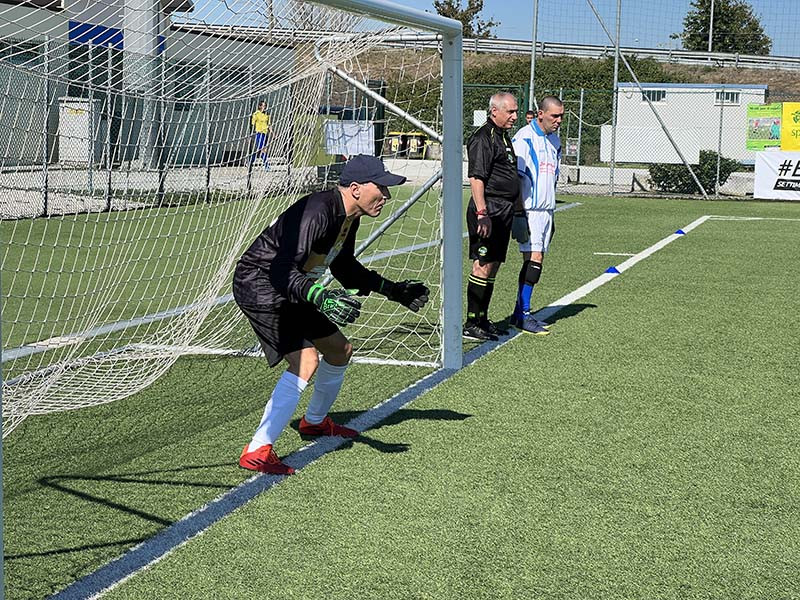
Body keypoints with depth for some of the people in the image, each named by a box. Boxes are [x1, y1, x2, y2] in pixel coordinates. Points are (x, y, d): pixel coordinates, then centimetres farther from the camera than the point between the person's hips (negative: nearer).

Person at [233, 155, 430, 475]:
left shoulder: (348, 217, 3)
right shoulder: (317, 212, -28)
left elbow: (344, 268, 21)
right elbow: (282, 271, -38)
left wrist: (392, 290, 19)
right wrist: (320, 298, -52)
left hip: (291, 290, 10)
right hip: (259, 284, -10)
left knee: (340, 350, 18)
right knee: (306, 360, -24)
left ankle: (315, 421, 42)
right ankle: (257, 451, -23)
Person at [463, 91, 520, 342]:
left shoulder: (503, 137, 19)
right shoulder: (483, 138, -12)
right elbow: (476, 178, -19)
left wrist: (515, 207, 26)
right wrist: (482, 213, -25)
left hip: (503, 211, 10)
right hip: (489, 210, -10)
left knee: (493, 266, 12)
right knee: (483, 266, -8)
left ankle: (482, 320, 19)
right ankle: (471, 325, -5)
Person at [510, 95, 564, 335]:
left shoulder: (554, 140, 17)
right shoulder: (524, 138, -9)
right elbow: (516, 177, -12)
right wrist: (519, 211, -17)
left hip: (546, 210, 8)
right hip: (529, 210, -8)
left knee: (534, 261, 7)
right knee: (533, 259, -12)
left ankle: (520, 312, 13)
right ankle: (524, 314, -8)